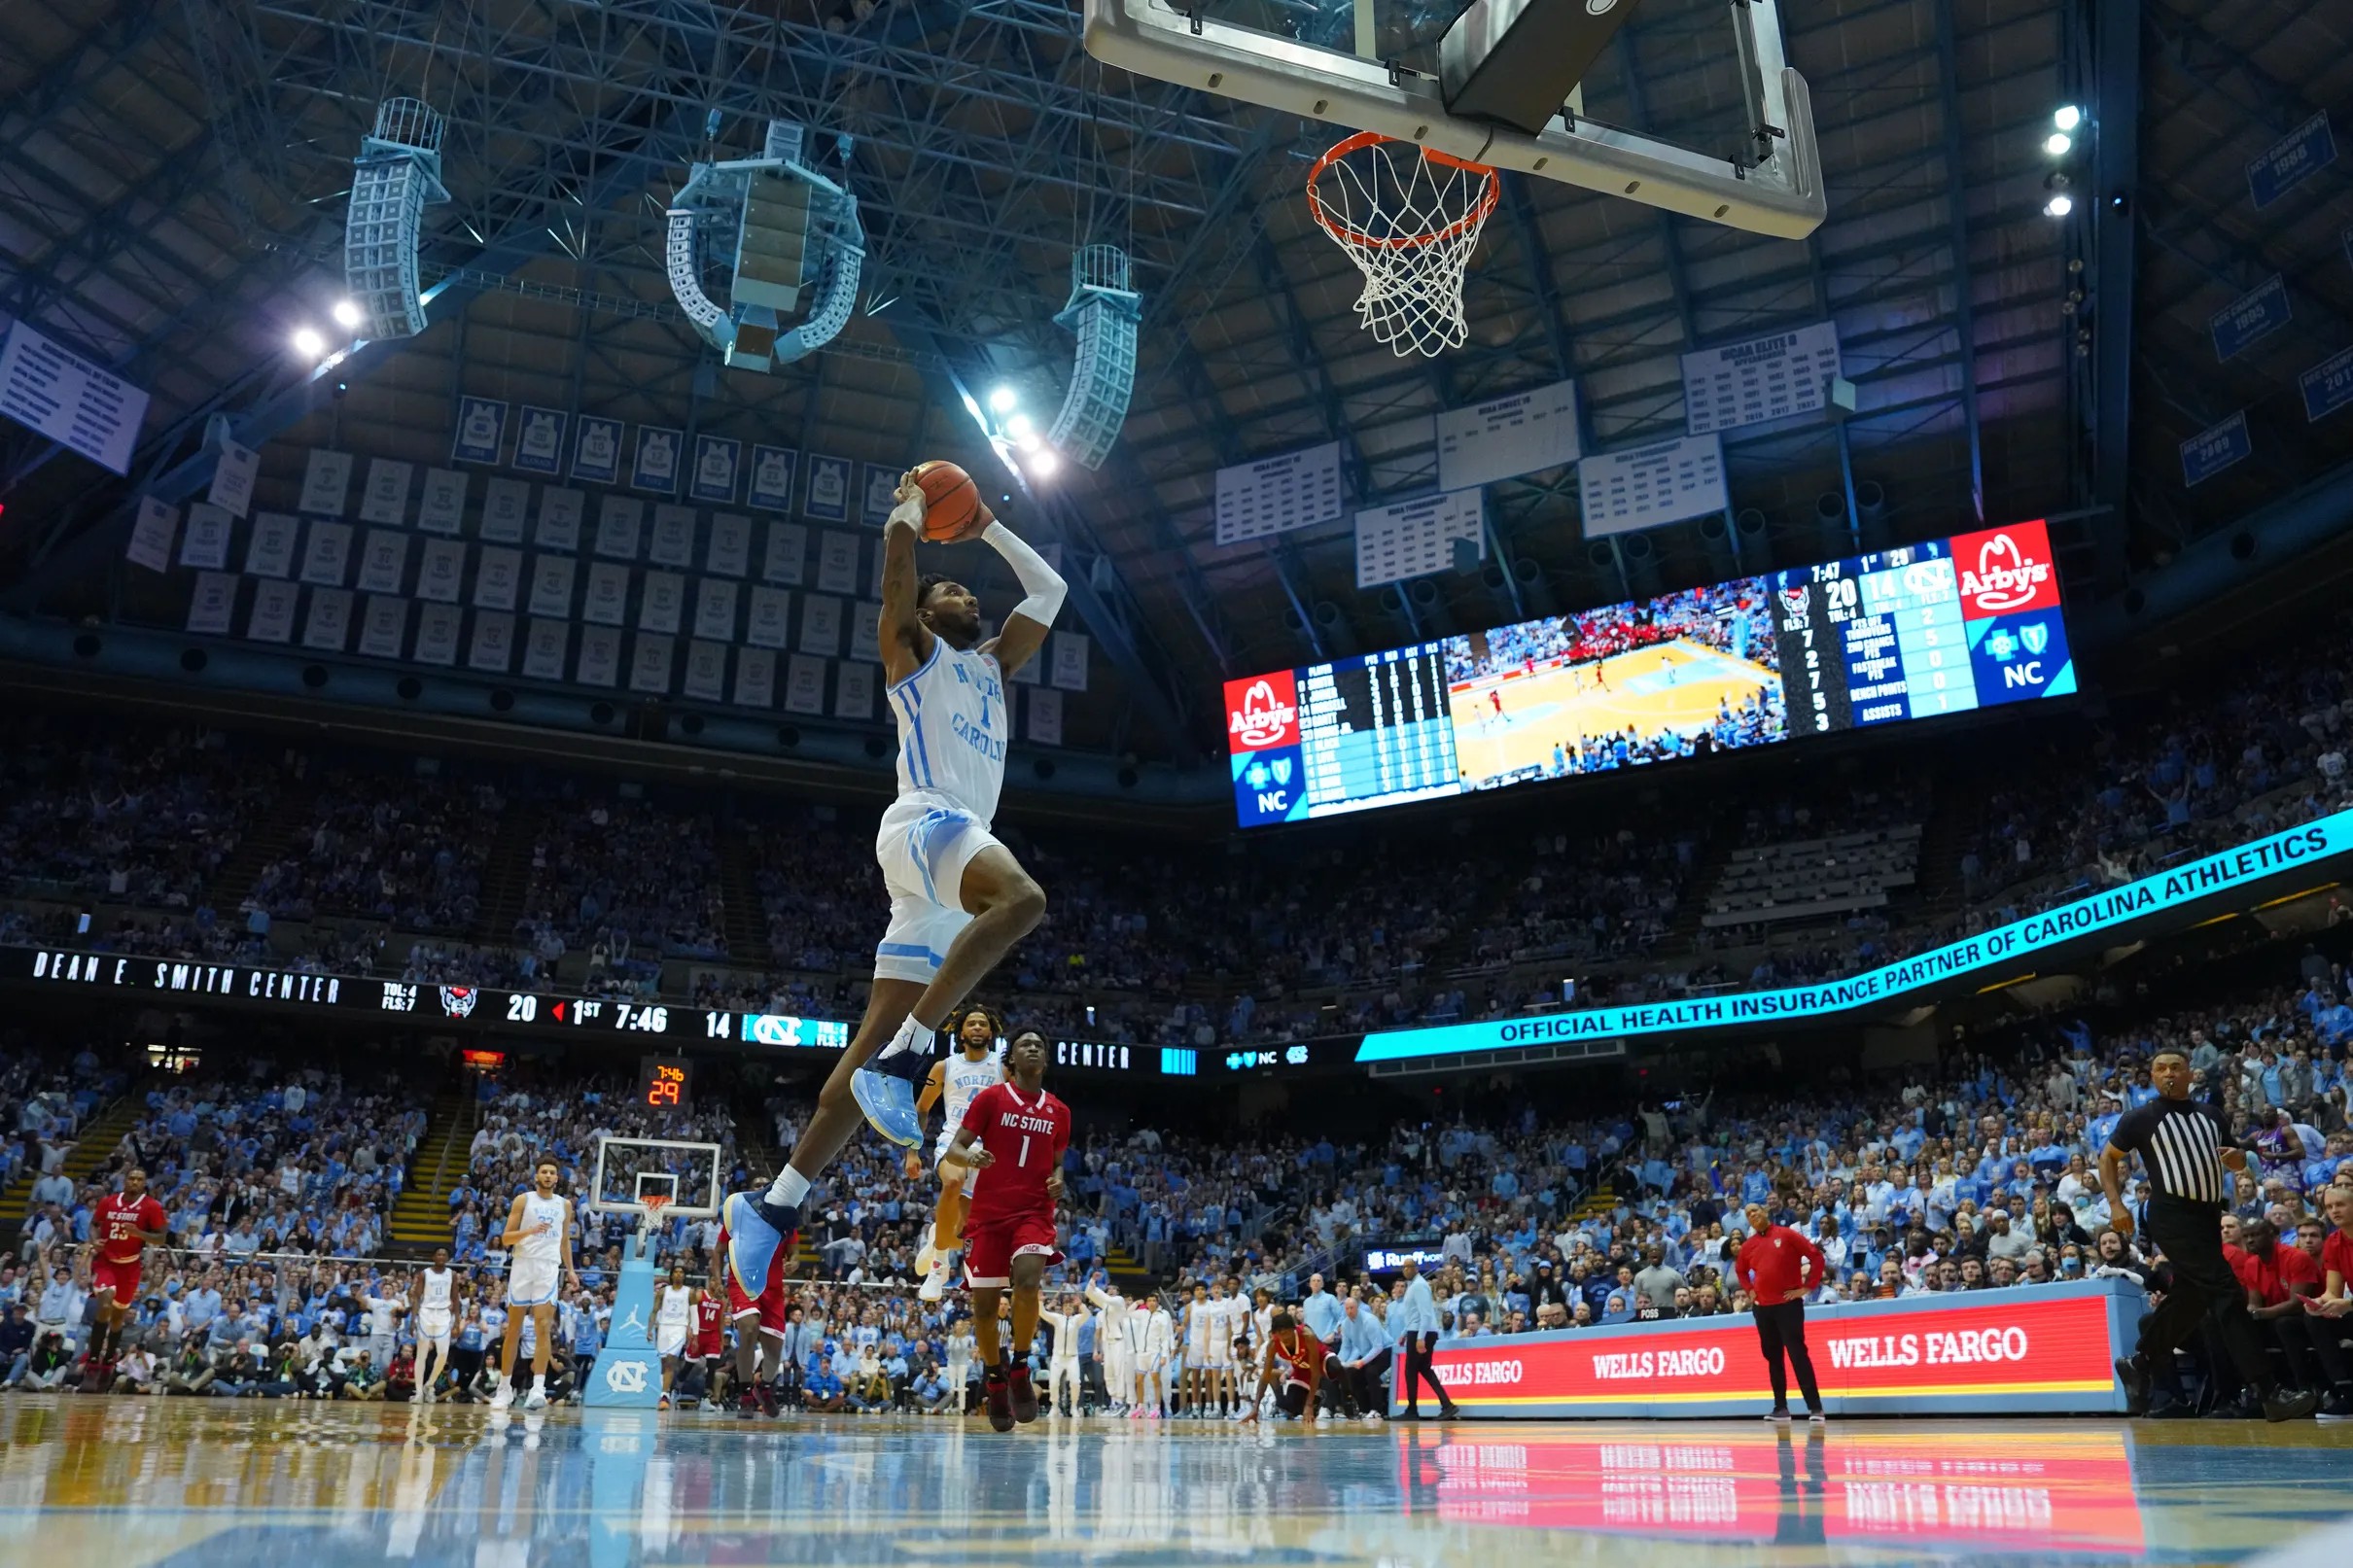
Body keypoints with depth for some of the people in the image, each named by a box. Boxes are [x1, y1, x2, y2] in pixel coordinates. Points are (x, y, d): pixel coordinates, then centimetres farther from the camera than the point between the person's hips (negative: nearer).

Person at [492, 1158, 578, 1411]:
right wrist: (530, 1231, -19)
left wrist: (570, 1271, 12)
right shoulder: (523, 1200, 3)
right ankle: (504, 1387, 15)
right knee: (513, 1329, 5)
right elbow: (506, 1237, -1)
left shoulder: (564, 1204, 12)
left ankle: (538, 1388, -16)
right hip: (523, 1264, -1)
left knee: (543, 1327, -11)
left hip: (549, 1267, 1)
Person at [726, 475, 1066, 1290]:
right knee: (1021, 898, -37)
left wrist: (988, 529, 38)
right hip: (924, 824, -7)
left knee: (870, 1053, 1)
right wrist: (910, 505, 19)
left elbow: (1050, 589, 36)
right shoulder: (914, 649, 13)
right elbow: (897, 561, 1)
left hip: (950, 865, 7)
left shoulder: (991, 665, 32)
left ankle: (774, 1204, 3)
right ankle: (902, 1060, -33)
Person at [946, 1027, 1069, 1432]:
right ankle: (994, 1377, 26)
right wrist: (970, 1157, -24)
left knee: (1028, 1281, -25)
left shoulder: (1058, 1111, 11)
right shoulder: (990, 1098, 1)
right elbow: (956, 1148, -1)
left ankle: (1020, 1371, -7)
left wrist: (1058, 1181, 0)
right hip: (988, 1212, -1)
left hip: (1034, 1211, 1)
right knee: (984, 1302, 3)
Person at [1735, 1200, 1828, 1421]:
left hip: (1788, 1304, -5)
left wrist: (1807, 1287, -8)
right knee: (1772, 1358, 8)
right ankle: (1780, 1407, 13)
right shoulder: (1748, 1245, 10)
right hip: (1762, 1307, 5)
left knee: (1797, 1355, -10)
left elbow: (1816, 1256, -6)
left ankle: (1815, 1407, -8)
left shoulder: (1787, 1235, -4)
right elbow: (1740, 1269, 28)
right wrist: (1749, 1290, 12)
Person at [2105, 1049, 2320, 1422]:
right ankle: (2268, 1393, -18)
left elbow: (2238, 1161, 23)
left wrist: (2238, 1157, -2)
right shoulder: (2140, 1118, -2)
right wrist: (2116, 1204, -4)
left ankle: (2138, 1364, 32)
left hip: (2209, 1215, 7)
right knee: (2228, 1294, -16)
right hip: (2173, 1216, -6)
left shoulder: (2210, 1114, 13)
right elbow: (2108, 1158, 7)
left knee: (2189, 1300, 13)